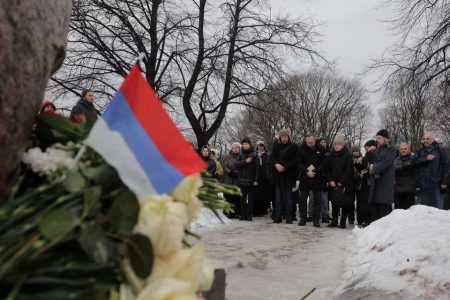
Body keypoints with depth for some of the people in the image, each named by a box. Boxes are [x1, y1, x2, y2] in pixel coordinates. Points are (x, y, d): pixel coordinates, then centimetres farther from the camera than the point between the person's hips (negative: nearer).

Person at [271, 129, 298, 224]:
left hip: (289, 175, -3)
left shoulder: (294, 146, -1)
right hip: (278, 174, 4)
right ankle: (278, 216, 12)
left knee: (288, 196, 1)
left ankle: (289, 217, 7)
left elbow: (295, 161, -6)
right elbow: (273, 157, 7)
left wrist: (284, 167, -15)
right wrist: (276, 164, -13)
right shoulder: (276, 145, 10)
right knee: (278, 196, 7)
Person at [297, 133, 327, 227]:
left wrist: (314, 171, -17)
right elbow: (299, 163, -4)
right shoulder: (302, 149, 0)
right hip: (304, 177, 1)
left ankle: (316, 219, 9)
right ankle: (303, 218, 14)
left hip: (317, 178, -1)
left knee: (317, 199, 2)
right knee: (302, 199, 5)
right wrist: (307, 172, -18)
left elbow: (324, 163, -6)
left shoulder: (321, 149, -2)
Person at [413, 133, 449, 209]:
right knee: (424, 207, 8)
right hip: (423, 184, 3)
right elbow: (415, 162, -2)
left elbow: (445, 166, -1)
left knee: (438, 206, 0)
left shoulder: (440, 150, 5)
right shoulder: (419, 152, 14)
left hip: (436, 184, -3)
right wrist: (426, 159, -16)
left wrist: (444, 181, -8)